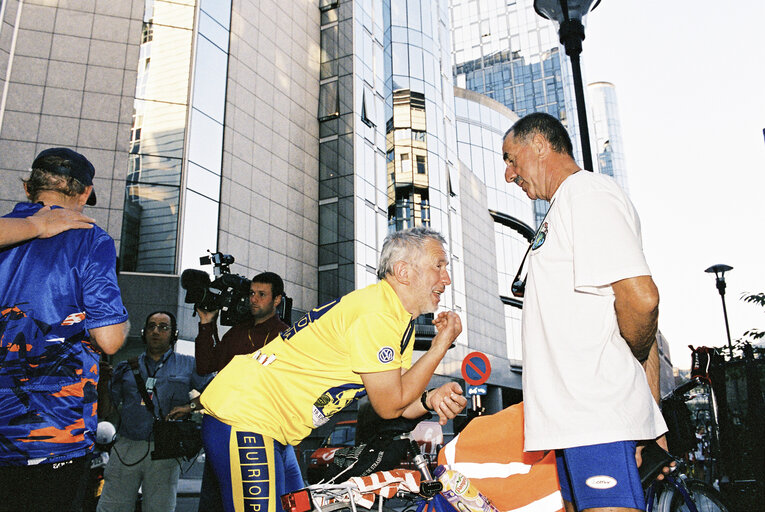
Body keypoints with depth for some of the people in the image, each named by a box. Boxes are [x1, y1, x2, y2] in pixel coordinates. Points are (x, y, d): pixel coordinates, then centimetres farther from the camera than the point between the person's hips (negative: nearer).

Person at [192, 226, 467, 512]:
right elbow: (388, 406, -17)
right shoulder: (376, 313, -22)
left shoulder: (403, 320, 9)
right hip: (243, 416, -10)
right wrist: (441, 346, -13)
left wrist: (430, 399, -14)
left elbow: (398, 401, 7)